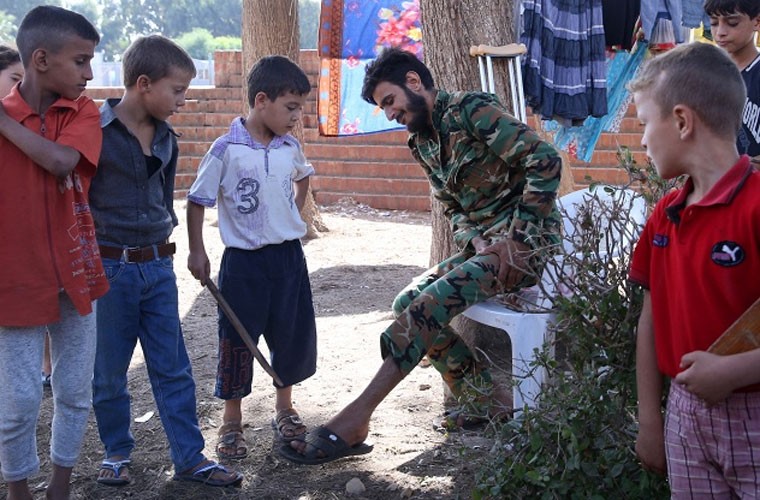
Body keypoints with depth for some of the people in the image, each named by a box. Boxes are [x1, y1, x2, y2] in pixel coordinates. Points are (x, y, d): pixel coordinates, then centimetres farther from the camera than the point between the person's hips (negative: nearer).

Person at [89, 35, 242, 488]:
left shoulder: (166, 139, 7)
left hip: (157, 266, 5)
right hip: (108, 267, -5)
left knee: (174, 368, 8)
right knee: (109, 371, 9)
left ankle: (191, 458, 15)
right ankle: (117, 451, 27)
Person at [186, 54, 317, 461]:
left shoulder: (290, 147, 1)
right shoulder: (226, 149, -14)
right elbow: (198, 200, -7)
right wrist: (196, 251, -7)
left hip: (288, 255, 5)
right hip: (244, 259, -5)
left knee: (293, 334, 13)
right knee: (237, 340, 5)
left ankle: (284, 409, 34)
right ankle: (231, 423, 20)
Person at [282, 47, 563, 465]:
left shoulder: (471, 110, -12)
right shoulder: (423, 144, 14)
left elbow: (546, 161, -20)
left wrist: (515, 239, -21)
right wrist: (476, 241, -6)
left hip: (527, 243, -9)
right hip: (484, 244, 9)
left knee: (429, 304, -22)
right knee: (409, 303, -5)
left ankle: (353, 423, -21)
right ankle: (490, 401, 1)